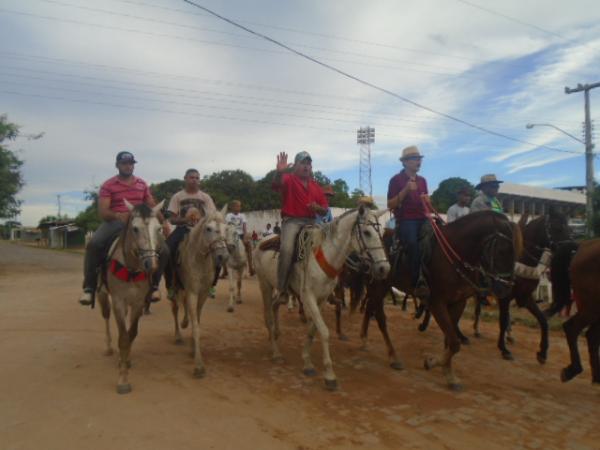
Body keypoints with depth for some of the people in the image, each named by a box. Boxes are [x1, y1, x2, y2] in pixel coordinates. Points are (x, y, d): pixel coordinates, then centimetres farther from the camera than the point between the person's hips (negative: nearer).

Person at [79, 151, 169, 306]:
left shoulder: (142, 184, 12)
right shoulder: (108, 185, -1)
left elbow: (152, 207, 15)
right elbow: (103, 211, -11)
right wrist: (117, 215, -32)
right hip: (115, 222, -3)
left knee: (163, 251, -15)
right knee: (93, 244, -32)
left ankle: (153, 285, 7)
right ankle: (89, 287, -17)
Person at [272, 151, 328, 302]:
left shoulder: (316, 186, 17)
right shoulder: (289, 179, 3)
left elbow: (325, 210, 17)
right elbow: (275, 186, -21)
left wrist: (318, 208, -6)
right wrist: (279, 172, -41)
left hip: (311, 222, 6)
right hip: (292, 221, -5)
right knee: (287, 249, -30)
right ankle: (282, 289, -19)